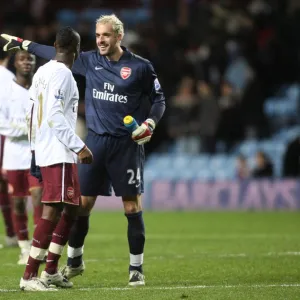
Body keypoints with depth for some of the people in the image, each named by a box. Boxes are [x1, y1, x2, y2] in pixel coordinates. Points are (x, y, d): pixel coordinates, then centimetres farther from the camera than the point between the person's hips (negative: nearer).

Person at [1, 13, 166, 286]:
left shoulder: (140, 67, -4)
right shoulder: (90, 61, 6)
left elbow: (158, 100, 5)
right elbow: (56, 54, 17)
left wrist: (149, 123, -12)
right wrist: (23, 43, 20)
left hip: (127, 144, -3)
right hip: (96, 141, 3)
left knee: (132, 207, -2)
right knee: (82, 202, 5)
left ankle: (136, 269, 8)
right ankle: (74, 261, 22)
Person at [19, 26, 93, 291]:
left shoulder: (42, 71, 13)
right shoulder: (62, 74, -14)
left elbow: (36, 114, 17)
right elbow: (55, 116, -21)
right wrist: (79, 147, -20)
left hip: (45, 151, 10)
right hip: (59, 153, -10)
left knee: (70, 210, 16)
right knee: (53, 210, -12)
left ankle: (51, 271, 17)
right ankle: (29, 276, -15)